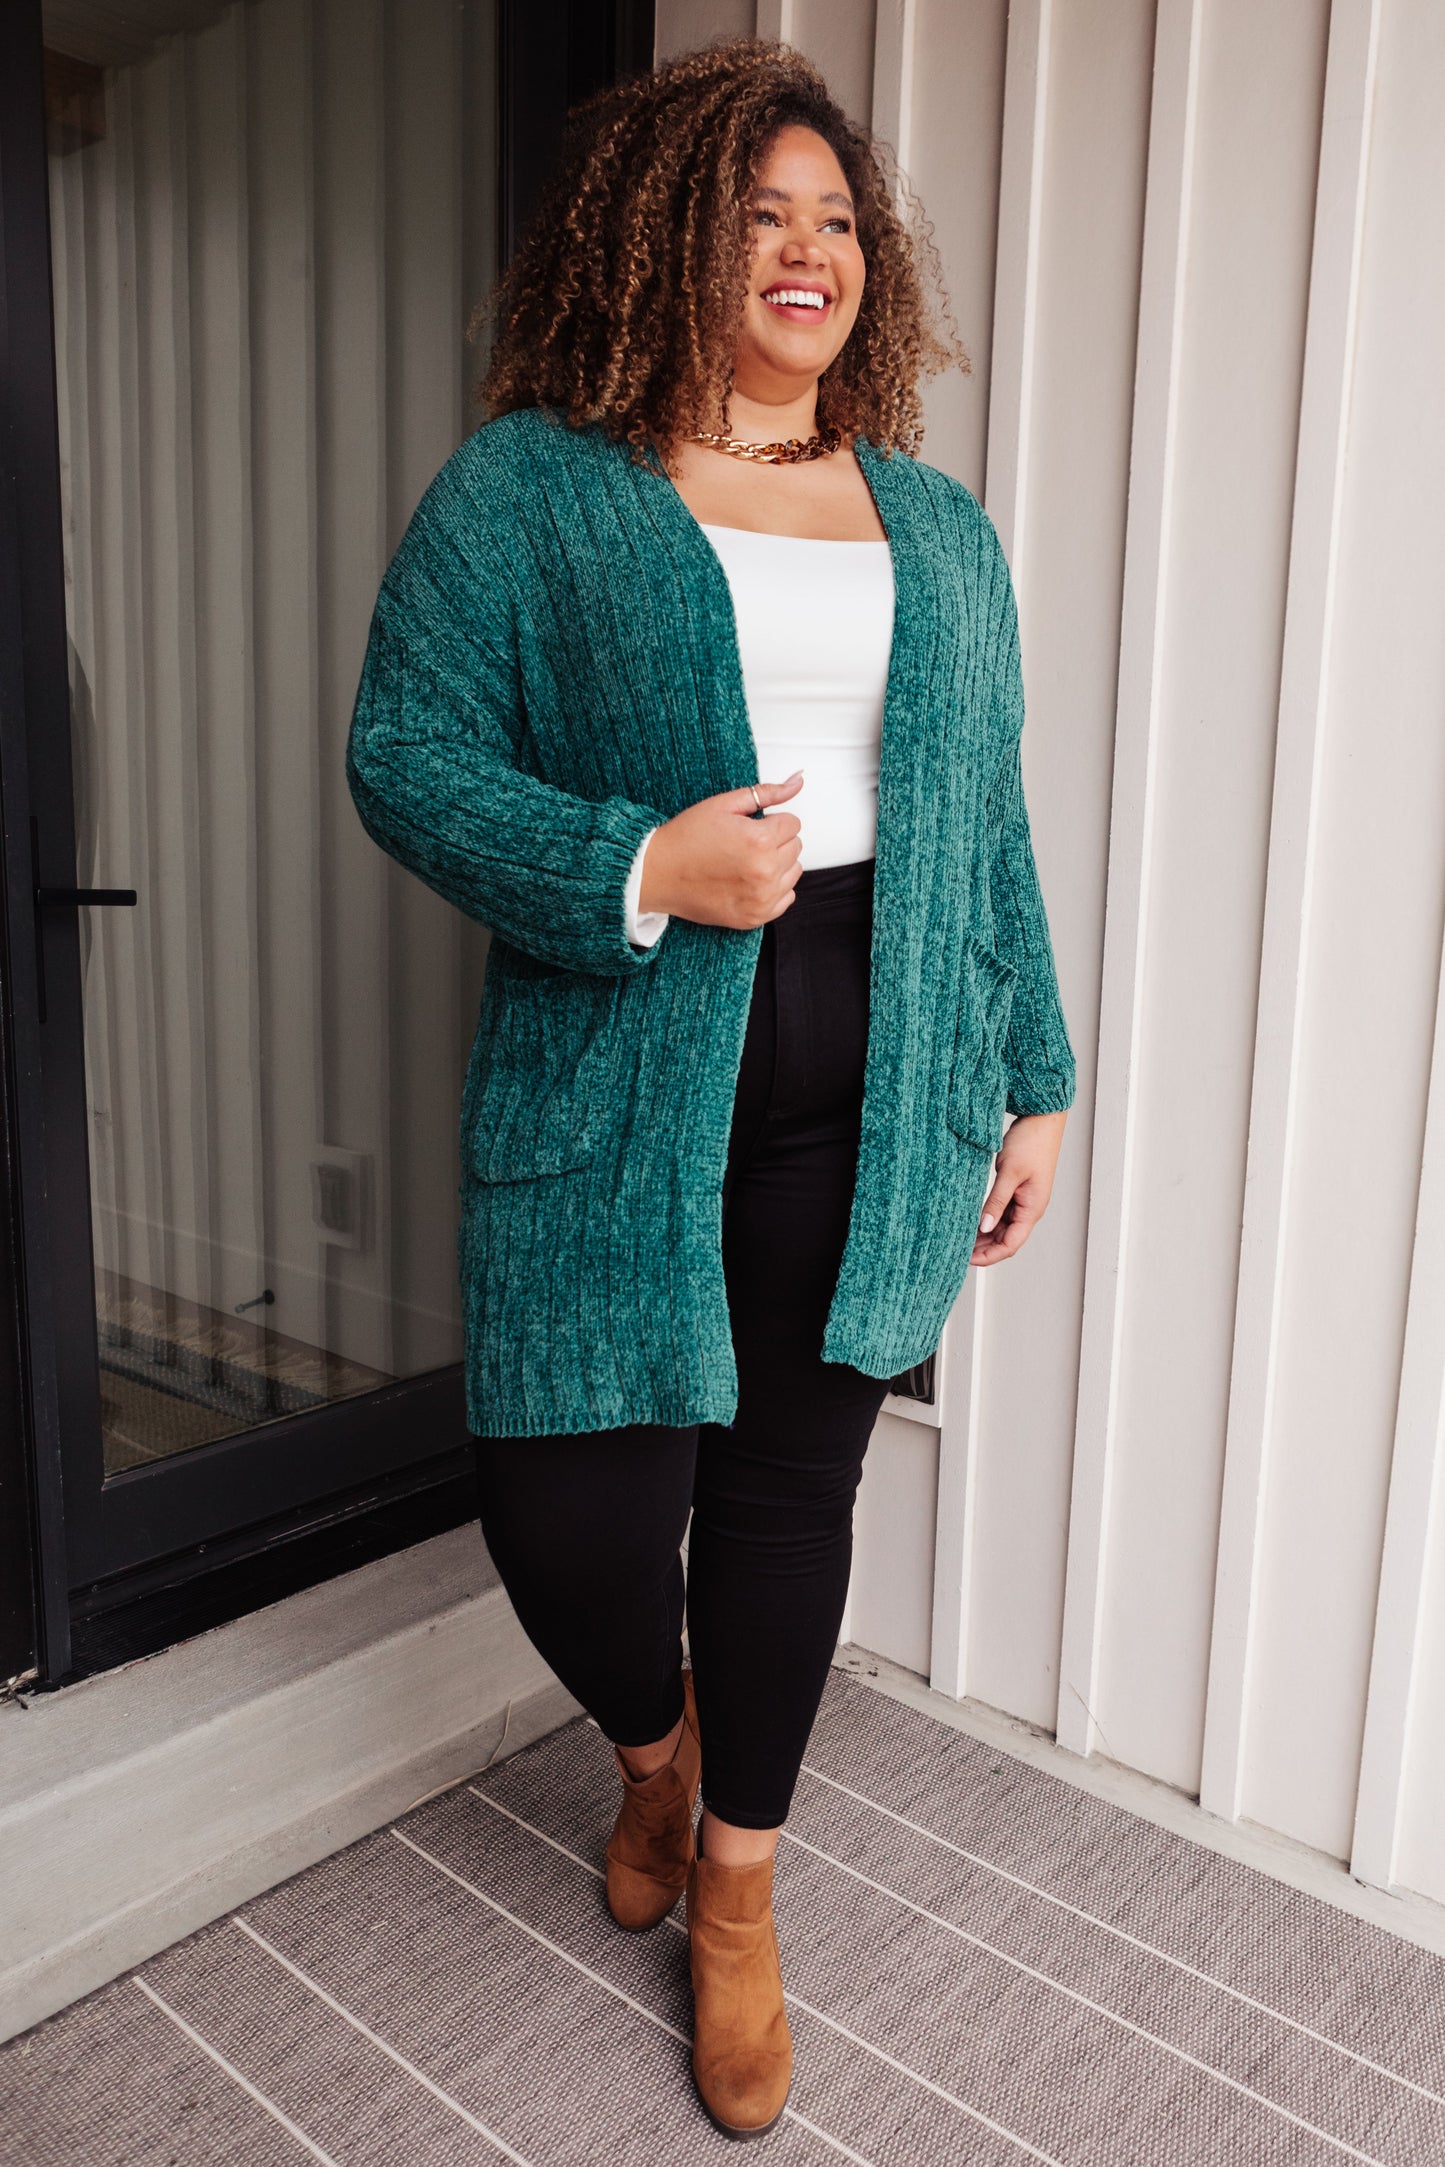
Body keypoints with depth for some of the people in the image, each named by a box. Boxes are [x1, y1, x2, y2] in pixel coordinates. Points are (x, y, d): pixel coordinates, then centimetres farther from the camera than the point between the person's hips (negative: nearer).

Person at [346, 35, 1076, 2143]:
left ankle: (738, 1883, 37)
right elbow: (405, 756, -4)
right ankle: (654, 1746, 38)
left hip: (868, 1107, 3)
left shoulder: (939, 525, 14)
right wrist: (636, 871, -19)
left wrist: (1032, 1077, 12)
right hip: (620, 1102, -3)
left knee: (791, 1490, 11)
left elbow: (987, 825, 15)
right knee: (573, 1510, -1)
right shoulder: (527, 487, 1)